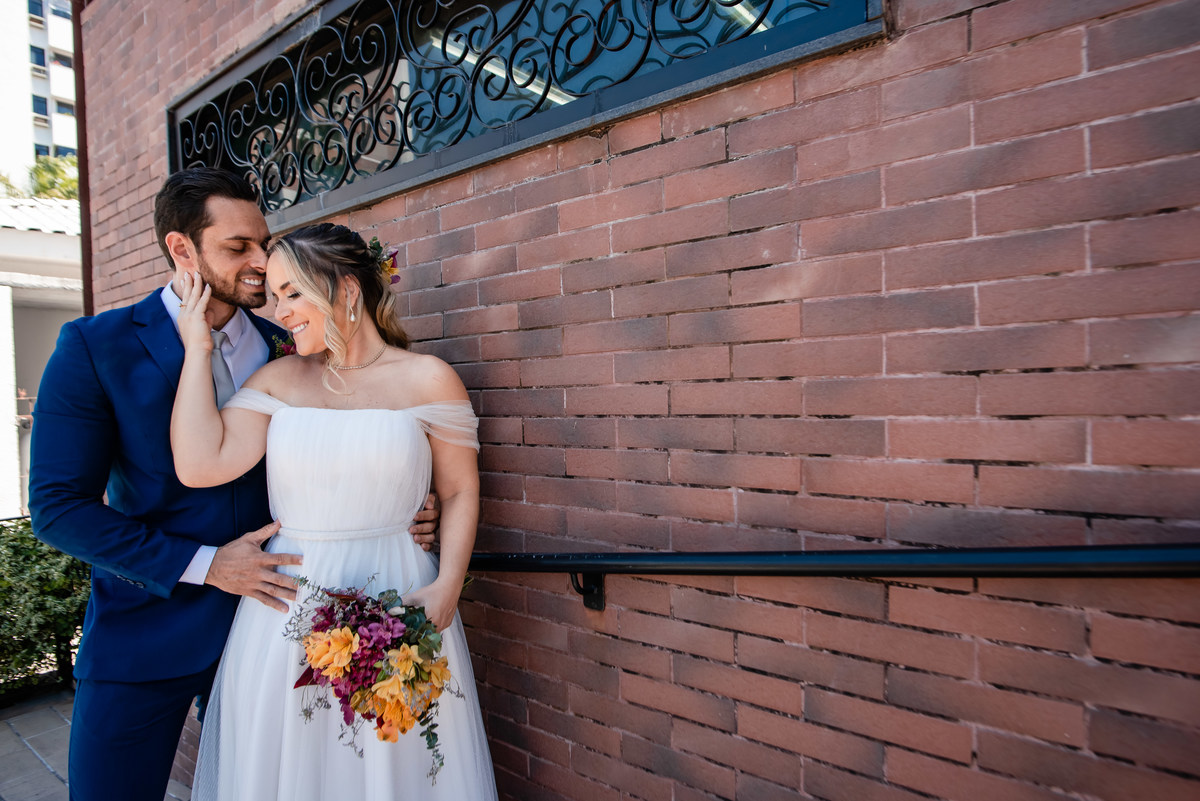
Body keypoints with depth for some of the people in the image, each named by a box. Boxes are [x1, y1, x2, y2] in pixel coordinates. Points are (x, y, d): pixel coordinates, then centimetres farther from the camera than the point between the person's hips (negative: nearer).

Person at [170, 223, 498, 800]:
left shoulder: (427, 379, -3)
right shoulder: (277, 380, 6)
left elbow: (460, 493, -2)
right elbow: (199, 465, -7)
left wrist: (445, 589, -13)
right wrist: (198, 349, -2)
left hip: (395, 599, -3)